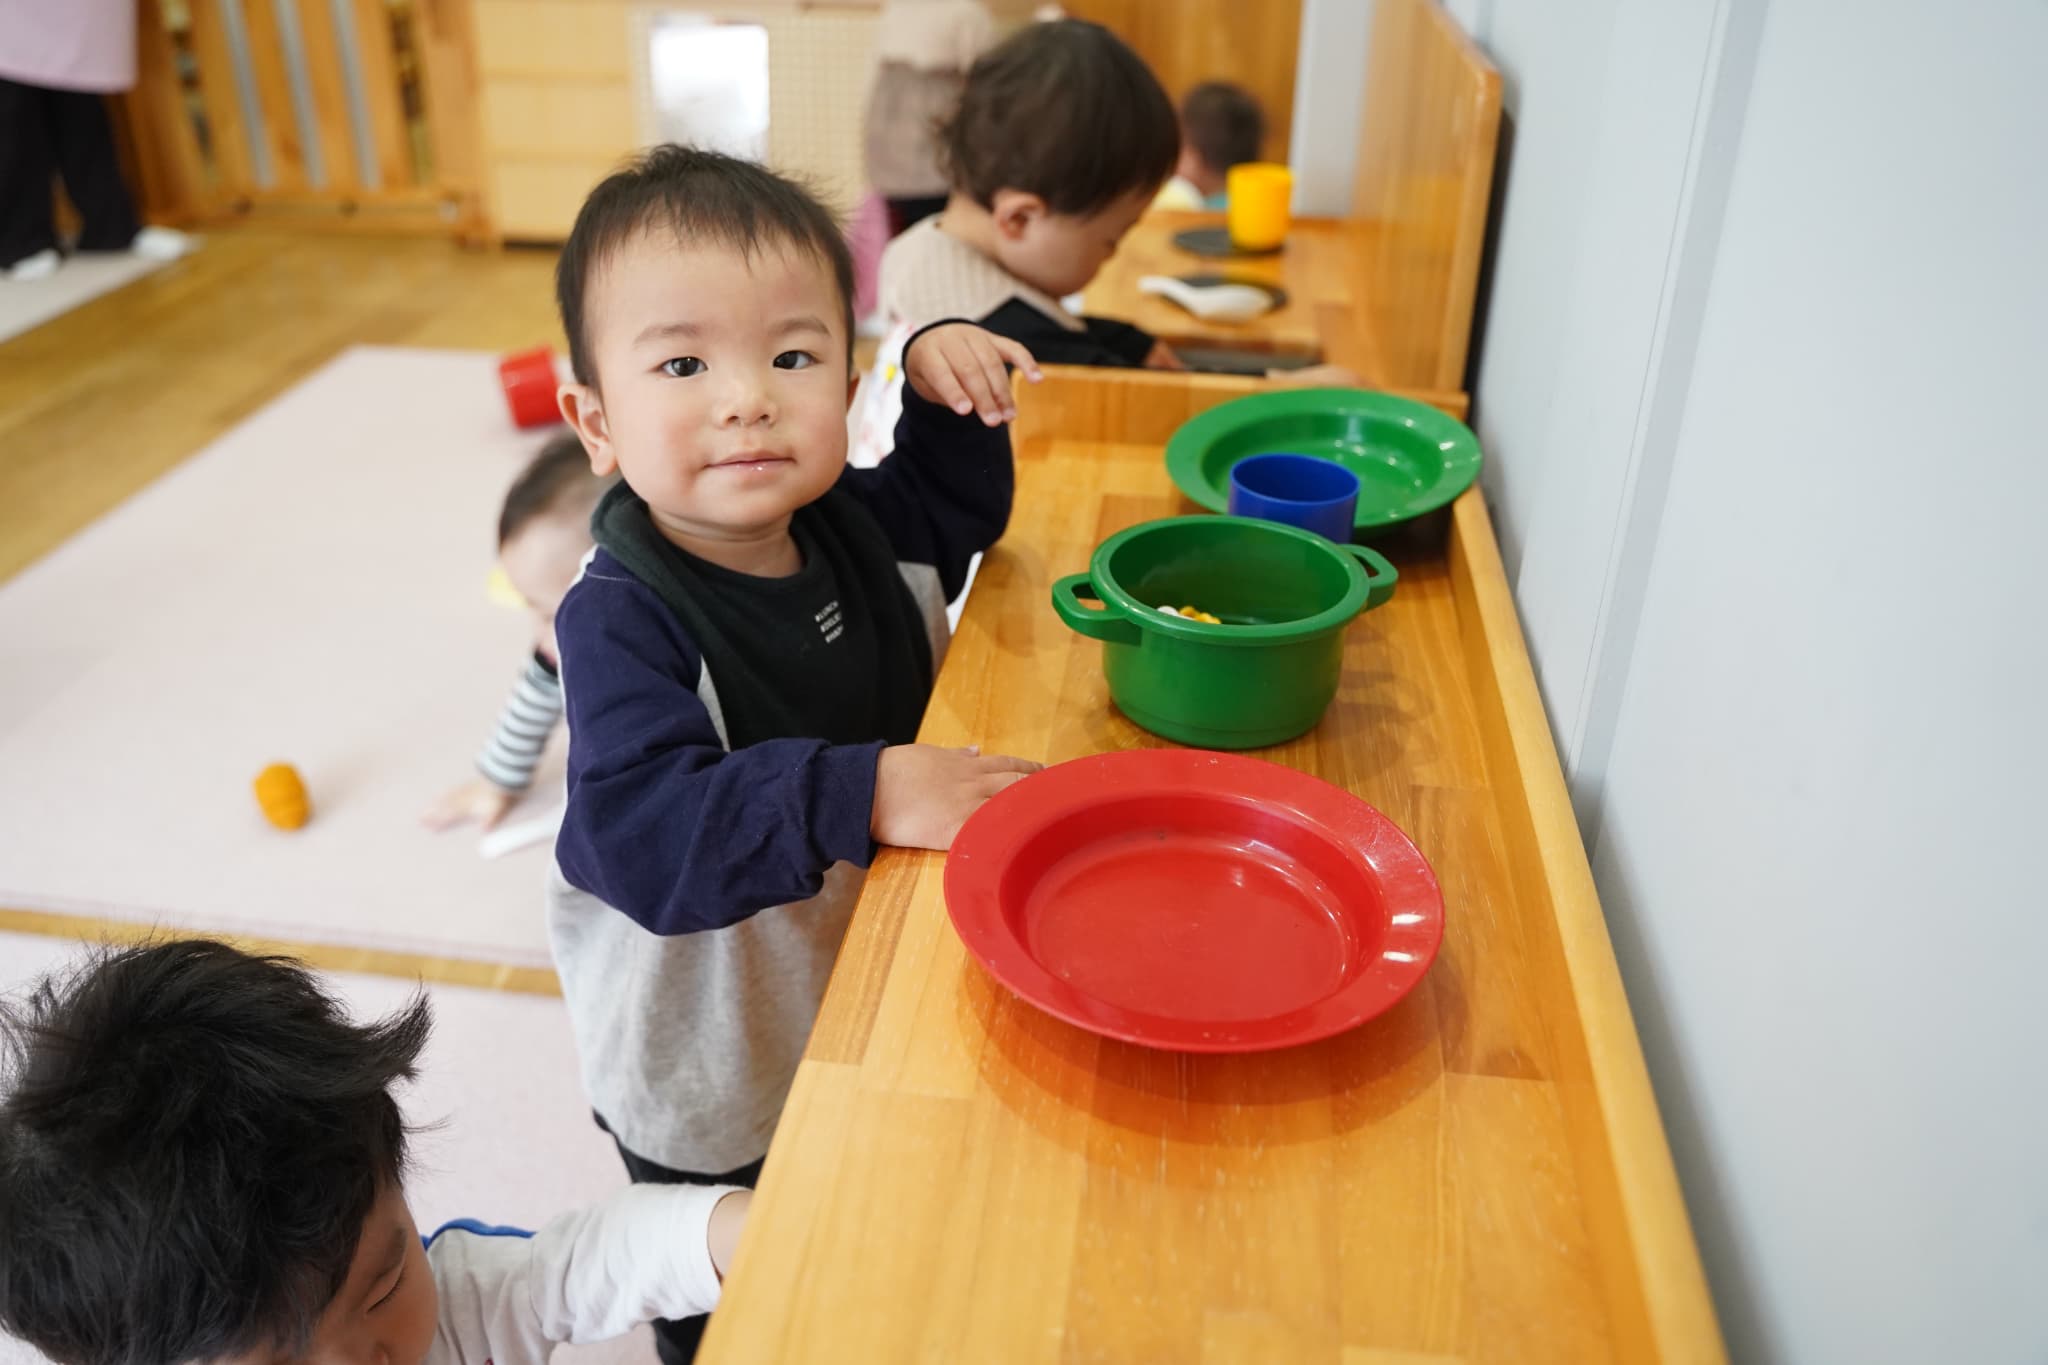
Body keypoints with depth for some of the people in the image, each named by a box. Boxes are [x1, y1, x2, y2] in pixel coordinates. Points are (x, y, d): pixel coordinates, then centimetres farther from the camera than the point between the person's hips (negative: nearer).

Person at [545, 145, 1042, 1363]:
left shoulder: (853, 524, -11)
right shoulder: (622, 619, -31)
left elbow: (959, 511, 10)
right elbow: (644, 832, -42)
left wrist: (945, 383, -8)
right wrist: (866, 793, -48)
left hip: (877, 992, 6)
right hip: (711, 1080, -5)